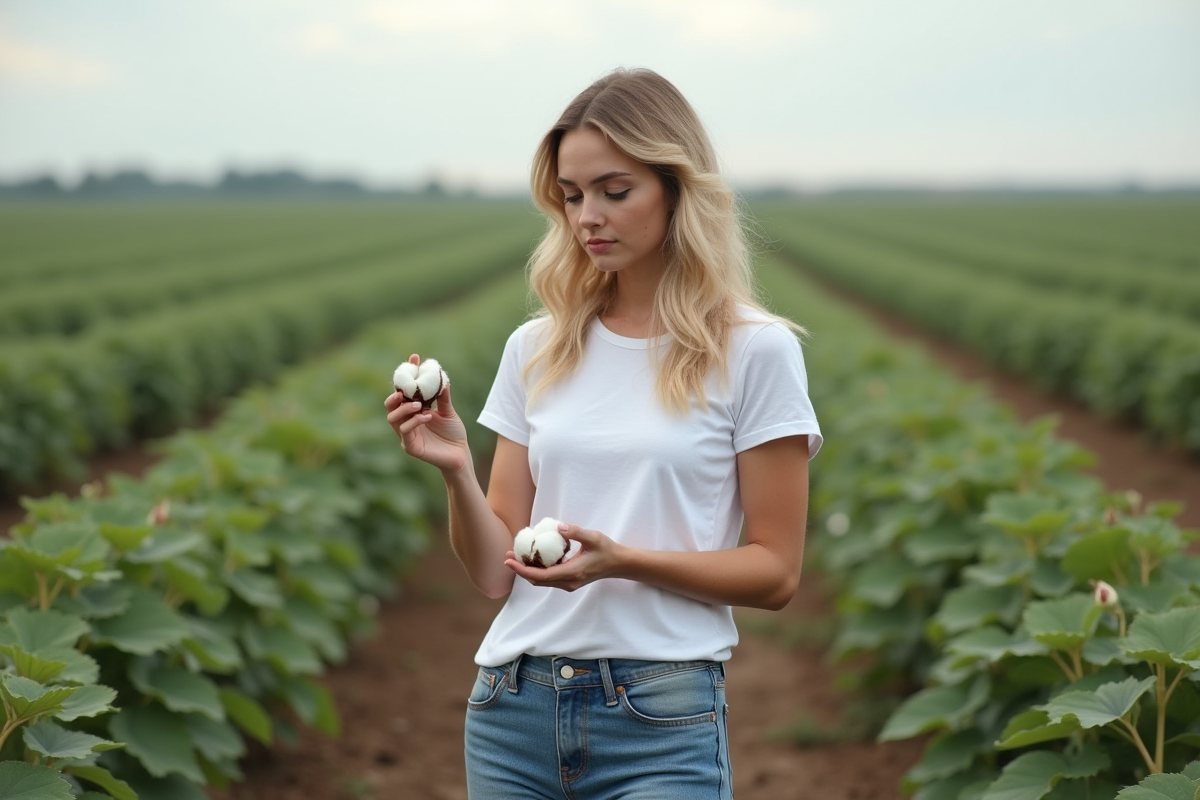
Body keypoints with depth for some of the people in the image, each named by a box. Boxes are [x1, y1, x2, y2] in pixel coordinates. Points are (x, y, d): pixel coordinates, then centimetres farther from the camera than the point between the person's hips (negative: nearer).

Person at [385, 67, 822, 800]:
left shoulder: (754, 352, -4)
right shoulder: (536, 350, 7)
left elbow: (775, 573, -3)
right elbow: (495, 573, 6)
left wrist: (622, 559, -17)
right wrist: (457, 471, -12)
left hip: (662, 716, -3)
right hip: (513, 704, 4)